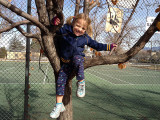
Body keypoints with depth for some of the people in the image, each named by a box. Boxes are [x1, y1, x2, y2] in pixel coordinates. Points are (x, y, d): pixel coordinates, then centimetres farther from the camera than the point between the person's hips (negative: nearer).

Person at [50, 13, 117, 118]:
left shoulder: (86, 38, -1)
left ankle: (81, 82, -21)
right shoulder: (65, 30, -7)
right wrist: (55, 22, -17)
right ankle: (59, 105, 1)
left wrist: (109, 46, 7)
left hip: (78, 57, -1)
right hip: (66, 61, 1)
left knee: (77, 59, -39)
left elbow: (96, 45, 9)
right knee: (60, 81, -10)